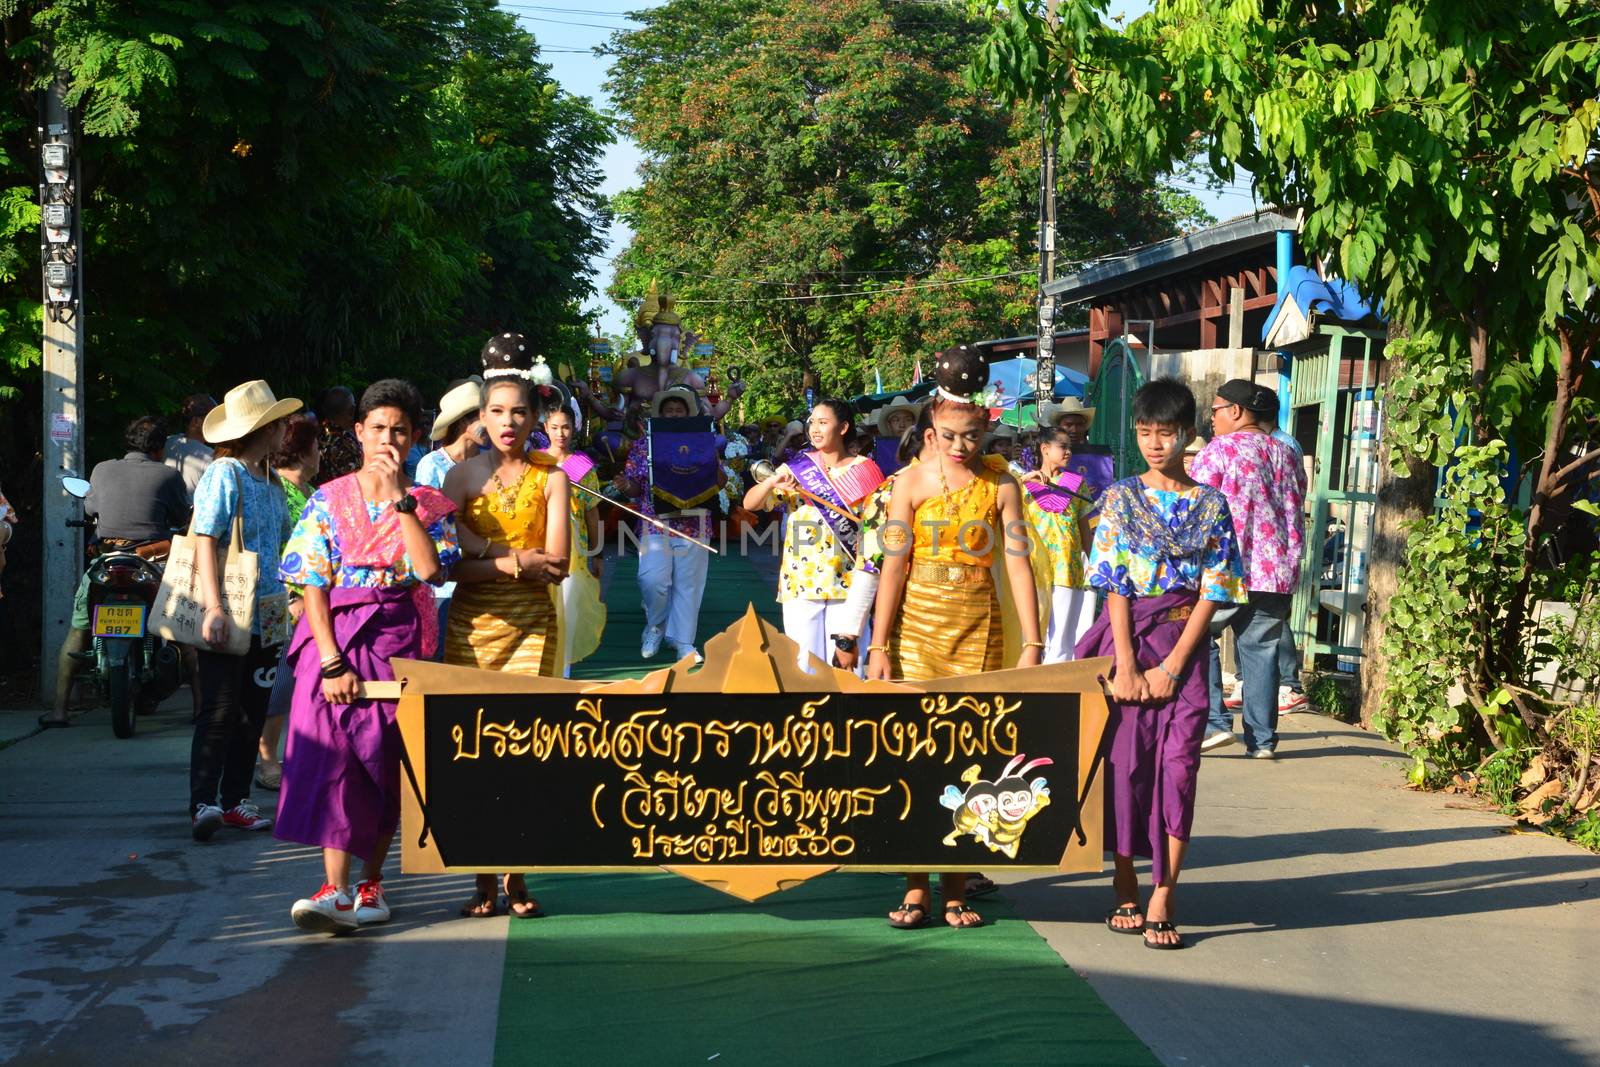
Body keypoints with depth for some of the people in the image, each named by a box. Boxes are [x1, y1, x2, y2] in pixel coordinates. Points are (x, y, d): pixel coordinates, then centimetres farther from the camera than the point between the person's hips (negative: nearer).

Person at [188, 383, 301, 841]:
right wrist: (214, 607, -23)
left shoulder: (271, 480, 14)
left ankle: (236, 800, 16)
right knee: (220, 711, -11)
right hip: (229, 617, -8)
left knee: (253, 712, 9)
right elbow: (205, 542, -15)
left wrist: (285, 602, 14)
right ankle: (203, 804, -11)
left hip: (265, 615, 8)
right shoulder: (224, 475, -9)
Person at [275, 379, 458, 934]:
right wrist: (331, 660, -13)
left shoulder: (430, 504, 6)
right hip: (334, 635, -1)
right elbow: (314, 583, -3)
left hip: (399, 639, 1)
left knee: (387, 760, 4)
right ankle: (335, 890, -15)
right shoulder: (329, 500, 5)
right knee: (328, 754, -12)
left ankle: (371, 882, 18)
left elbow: (430, 567, -14)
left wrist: (398, 495, -14)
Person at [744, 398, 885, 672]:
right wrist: (772, 481, -23)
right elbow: (750, 503, -3)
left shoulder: (864, 469, 3)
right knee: (804, 665, 3)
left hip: (847, 584, -1)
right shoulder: (796, 469, 4)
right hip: (801, 583, 1)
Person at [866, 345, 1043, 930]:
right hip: (916, 626, 0)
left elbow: (1018, 563, -2)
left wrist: (1032, 643, -8)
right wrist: (878, 646, -6)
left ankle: (956, 887, 12)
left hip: (978, 630, 1)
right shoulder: (911, 482, 1)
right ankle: (916, 888, 4)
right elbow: (893, 567, -2)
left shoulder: (1001, 484, 2)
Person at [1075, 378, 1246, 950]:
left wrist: (1171, 666, -9)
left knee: (1179, 764, -5)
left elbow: (1212, 591, -1)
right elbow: (1115, 586, -4)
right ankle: (1125, 882, 16)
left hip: (1184, 644, 0)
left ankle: (1162, 898, -1)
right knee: (1126, 760, 1)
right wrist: (1126, 666, -12)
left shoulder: (1211, 505, 4)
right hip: (1128, 637, 0)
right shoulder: (1120, 499, 2)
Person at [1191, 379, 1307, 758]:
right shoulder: (1287, 454, 15)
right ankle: (1262, 739, 8)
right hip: (1278, 572, 6)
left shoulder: (1218, 451, -5)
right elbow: (1295, 511, 20)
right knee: (1261, 650, 9)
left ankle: (1215, 723, -8)